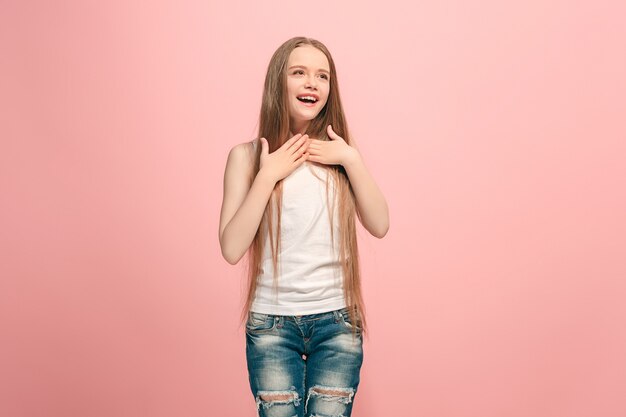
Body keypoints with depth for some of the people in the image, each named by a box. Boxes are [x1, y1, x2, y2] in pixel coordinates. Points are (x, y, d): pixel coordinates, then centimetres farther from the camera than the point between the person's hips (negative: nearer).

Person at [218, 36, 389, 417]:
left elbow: (380, 225, -5)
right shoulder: (247, 155, -3)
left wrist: (352, 160, -12)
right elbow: (232, 249, -11)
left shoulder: (339, 152, 4)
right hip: (272, 323, -1)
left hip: (336, 320, 2)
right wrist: (268, 175, -15)